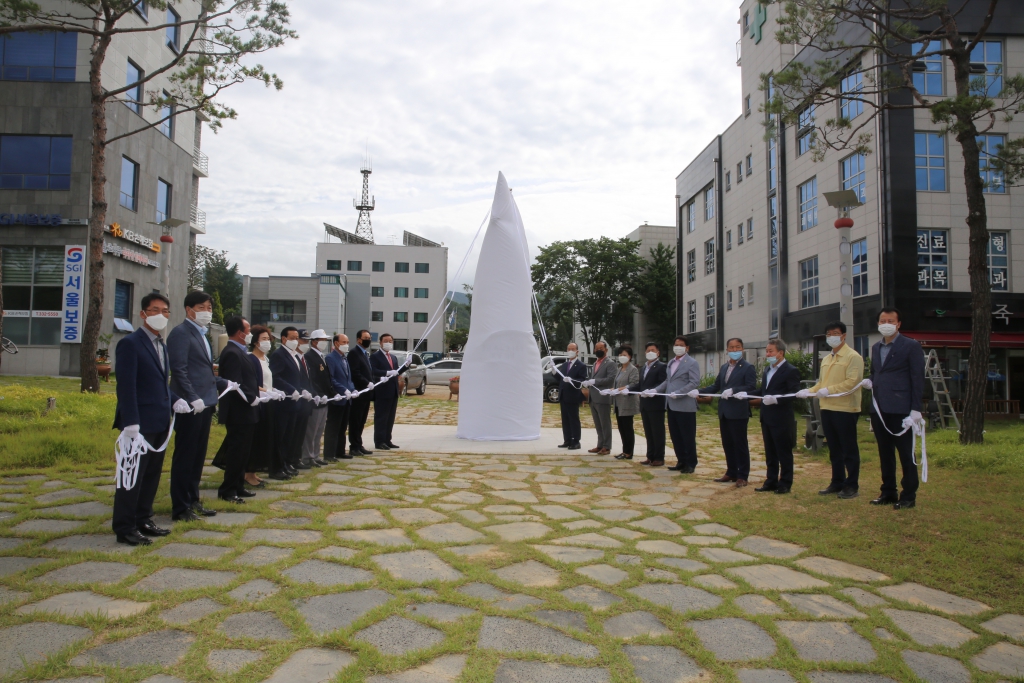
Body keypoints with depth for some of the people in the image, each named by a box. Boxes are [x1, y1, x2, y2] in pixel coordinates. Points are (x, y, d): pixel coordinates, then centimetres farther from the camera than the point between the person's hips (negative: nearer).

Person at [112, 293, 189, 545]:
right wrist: (131, 421, -22)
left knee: (152, 474, 14)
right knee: (133, 475, -1)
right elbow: (126, 386, -16)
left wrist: (174, 400, 4)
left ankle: (143, 520, 25)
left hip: (160, 422, 8)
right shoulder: (130, 343, -10)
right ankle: (125, 528, 8)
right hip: (140, 423, -8)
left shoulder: (161, 345, 16)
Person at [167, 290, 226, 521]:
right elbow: (179, 370, -17)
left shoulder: (202, 334, 19)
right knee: (184, 457, -1)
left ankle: (193, 501, 26)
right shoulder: (181, 333, -9)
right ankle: (180, 508, 7)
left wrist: (224, 383, 11)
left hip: (204, 404, 9)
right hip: (190, 406, -9)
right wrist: (193, 398, -23)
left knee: (198, 456, 15)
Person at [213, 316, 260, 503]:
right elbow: (235, 384, -25)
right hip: (239, 412, -10)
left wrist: (257, 390, 7)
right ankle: (227, 490, 7)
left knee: (241, 452, 17)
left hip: (244, 412, 10)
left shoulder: (238, 352, 15)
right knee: (236, 452, -2)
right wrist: (252, 398, -18)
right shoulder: (232, 353, -18)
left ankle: (238, 487, 26)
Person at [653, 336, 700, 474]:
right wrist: (656, 390, 6)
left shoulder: (692, 363, -6)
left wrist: (678, 393, -22)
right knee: (675, 436, 11)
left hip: (685, 405, -7)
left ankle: (690, 464, 11)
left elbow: (694, 383, -15)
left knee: (688, 436, 1)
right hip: (671, 405, 7)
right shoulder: (670, 363, 17)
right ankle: (681, 461, 21)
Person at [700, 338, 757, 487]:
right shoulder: (723, 368, 16)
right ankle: (731, 473, 23)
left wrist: (733, 390, -26)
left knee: (740, 444, 0)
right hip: (724, 412, 7)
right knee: (727, 444, 13)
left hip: (739, 412, -7)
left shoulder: (748, 368, -6)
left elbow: (751, 387, -16)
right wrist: (699, 391, 4)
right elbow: (716, 386, 15)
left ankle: (742, 476, 9)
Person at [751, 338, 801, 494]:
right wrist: (746, 394, 4)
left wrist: (776, 399, -29)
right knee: (770, 453, 14)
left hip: (781, 420, -8)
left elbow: (794, 394, -19)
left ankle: (785, 483, 12)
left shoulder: (791, 371, -11)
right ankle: (771, 481, 22)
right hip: (767, 418, 8)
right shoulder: (767, 370, 15)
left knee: (784, 453, 3)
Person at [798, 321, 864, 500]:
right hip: (827, 409, 8)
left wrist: (829, 390, -23)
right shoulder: (826, 359, 17)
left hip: (845, 409, -8)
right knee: (834, 450, 15)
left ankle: (852, 485, 10)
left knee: (849, 450, 1)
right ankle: (837, 482, 24)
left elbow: (852, 382, -18)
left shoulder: (853, 357, -8)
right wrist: (809, 391, 2)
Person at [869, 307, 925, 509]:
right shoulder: (876, 347, 16)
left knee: (906, 455, 1)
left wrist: (915, 409, -12)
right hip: (879, 409, 6)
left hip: (900, 410, -6)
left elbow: (917, 379, -7)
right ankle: (888, 492, 20)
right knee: (885, 454, 11)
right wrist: (870, 384, 0)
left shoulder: (911, 346, -3)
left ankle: (908, 496, 9)